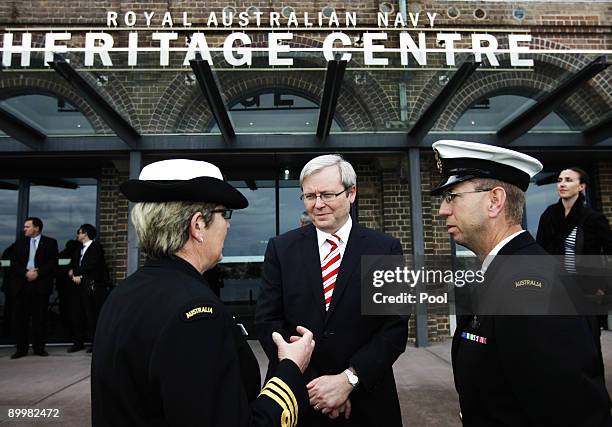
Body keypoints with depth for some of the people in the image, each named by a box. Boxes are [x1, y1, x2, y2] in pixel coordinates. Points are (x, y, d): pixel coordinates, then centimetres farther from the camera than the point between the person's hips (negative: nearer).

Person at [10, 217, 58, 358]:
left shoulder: (50, 243, 5)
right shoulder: (19, 243, 14)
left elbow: (53, 263, -2)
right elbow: (14, 263, 6)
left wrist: (38, 273, -14)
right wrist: (26, 273, -10)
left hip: (41, 285, -2)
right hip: (22, 285, 3)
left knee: (40, 317, 2)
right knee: (20, 317, 2)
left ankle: (39, 347, 10)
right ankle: (21, 348, 11)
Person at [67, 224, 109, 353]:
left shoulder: (96, 246, -4)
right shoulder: (78, 249, 22)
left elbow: (91, 264, -13)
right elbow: (73, 263, 19)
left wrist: (76, 272, -7)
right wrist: (72, 272, -1)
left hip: (91, 285, -8)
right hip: (78, 284, 8)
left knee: (92, 314, -5)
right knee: (77, 314, 8)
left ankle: (95, 342, 1)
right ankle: (78, 342, 16)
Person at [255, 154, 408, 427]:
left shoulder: (386, 249, -5)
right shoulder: (281, 248, -2)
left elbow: (395, 327, -8)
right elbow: (267, 321, -5)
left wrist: (348, 380, -17)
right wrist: (310, 384, -14)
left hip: (365, 402, 0)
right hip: (296, 398, 1)